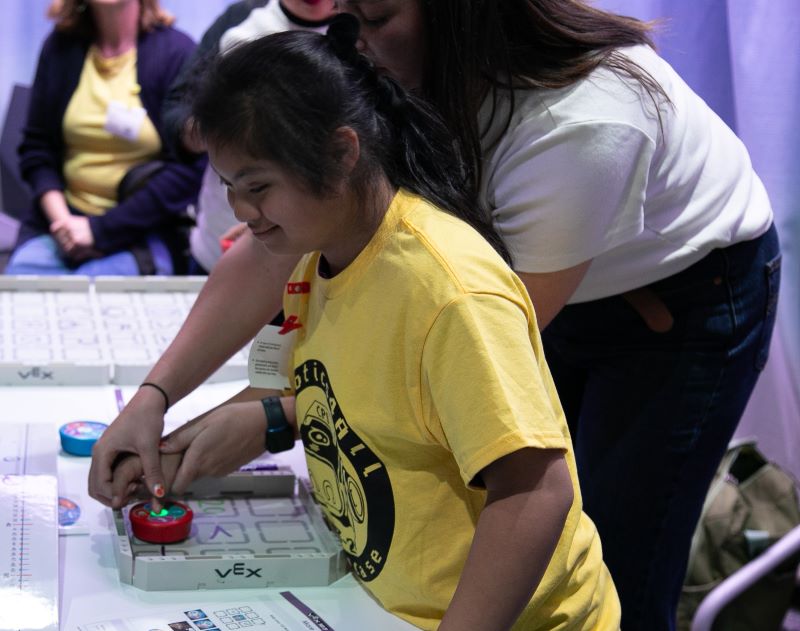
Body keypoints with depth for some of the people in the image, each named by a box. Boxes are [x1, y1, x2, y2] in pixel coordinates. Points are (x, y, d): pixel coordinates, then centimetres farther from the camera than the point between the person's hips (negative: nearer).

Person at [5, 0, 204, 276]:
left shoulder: (177, 52, -4)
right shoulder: (61, 46, 8)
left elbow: (189, 170, -10)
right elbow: (36, 148, 10)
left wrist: (101, 231, -12)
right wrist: (60, 219, -9)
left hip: (144, 233, -4)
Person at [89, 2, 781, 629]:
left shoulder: (582, 123, -39)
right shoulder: (379, 84, -19)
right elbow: (273, 251, -16)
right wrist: (154, 394, -25)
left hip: (686, 299, -6)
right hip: (555, 301, 6)